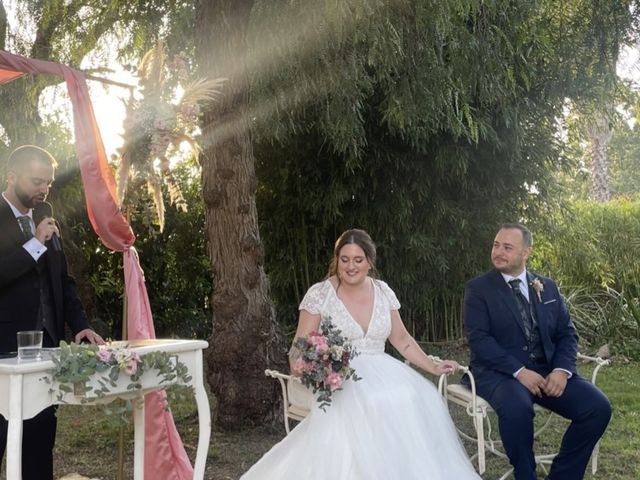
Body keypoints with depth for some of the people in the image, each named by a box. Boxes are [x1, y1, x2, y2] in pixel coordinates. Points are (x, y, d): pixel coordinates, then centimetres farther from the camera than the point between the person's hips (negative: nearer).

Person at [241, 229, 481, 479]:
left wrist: (433, 367, 12)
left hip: (382, 375, 4)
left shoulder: (383, 292, 9)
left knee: (413, 401, -27)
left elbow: (402, 339, 17)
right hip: (341, 381, -4)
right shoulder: (319, 294, -3)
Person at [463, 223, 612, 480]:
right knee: (517, 407, -37)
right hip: (500, 371, -4)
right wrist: (518, 371, -22)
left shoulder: (547, 286, 14)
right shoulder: (478, 288, 0)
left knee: (598, 407, -16)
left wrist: (561, 370, -10)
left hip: (547, 370, 5)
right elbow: (478, 339, -10)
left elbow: (566, 333, 11)